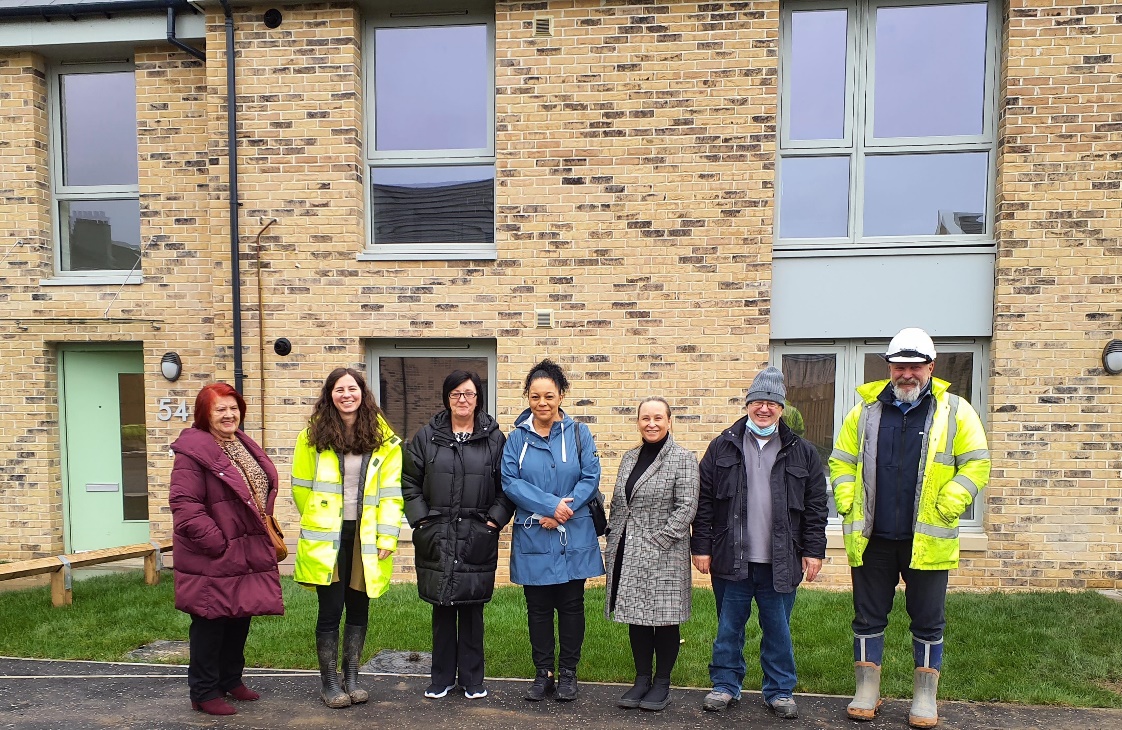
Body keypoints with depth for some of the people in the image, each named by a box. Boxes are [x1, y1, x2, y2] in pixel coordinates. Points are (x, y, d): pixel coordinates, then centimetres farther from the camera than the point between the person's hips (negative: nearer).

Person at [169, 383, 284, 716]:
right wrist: (218, 544, -21)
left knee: (241, 619, 17)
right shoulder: (193, 451, -15)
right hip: (213, 559, -8)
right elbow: (185, 505, -22)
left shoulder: (244, 445, 12)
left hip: (248, 555, 8)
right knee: (210, 623, 4)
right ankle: (204, 693, 19)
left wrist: (267, 534, 12)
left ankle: (231, 679, 35)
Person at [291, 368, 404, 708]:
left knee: (358, 608, 10)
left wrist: (388, 536, -8)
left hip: (365, 537, 2)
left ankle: (351, 677, 26)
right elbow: (302, 486, 6)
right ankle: (328, 682, 18)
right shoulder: (314, 436, -2)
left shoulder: (383, 439, 0)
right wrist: (317, 523, 10)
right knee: (330, 609, 1)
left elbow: (390, 492, -2)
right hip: (327, 538, -1)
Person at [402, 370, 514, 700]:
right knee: (442, 609, 9)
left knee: (472, 609, 7)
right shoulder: (426, 437, 6)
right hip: (437, 537, 1)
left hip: (477, 538, -1)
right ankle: (442, 678, 23)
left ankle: (472, 679, 21)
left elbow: (507, 486, 4)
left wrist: (495, 519, -6)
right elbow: (410, 482, 7)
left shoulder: (495, 438, 3)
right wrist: (421, 519, -2)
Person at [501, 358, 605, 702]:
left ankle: (568, 673, 25)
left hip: (574, 537, 0)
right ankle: (543, 672, 26)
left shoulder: (578, 434, -1)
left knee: (571, 606, 10)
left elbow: (591, 479, -6)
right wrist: (550, 504, -19)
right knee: (538, 607, 11)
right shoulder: (517, 437, 1)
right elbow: (510, 481, -8)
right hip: (532, 538, 1)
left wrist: (562, 513, -16)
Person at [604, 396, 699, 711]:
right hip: (628, 555, 6)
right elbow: (617, 504, 16)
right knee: (637, 617, 12)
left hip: (664, 555, -5)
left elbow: (686, 507, -13)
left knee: (664, 618, 5)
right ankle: (642, 679, 25)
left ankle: (662, 683, 21)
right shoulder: (630, 457, 12)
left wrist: (658, 542, -17)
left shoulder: (683, 459, -7)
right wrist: (613, 541, 8)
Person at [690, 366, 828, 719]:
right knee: (729, 627, 11)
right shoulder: (722, 447, 2)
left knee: (778, 630, 11)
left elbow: (815, 506, 6)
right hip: (731, 558, 0)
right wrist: (701, 547, -2)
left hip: (779, 562, 0)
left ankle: (780, 691, 28)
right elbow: (704, 502, 1)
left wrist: (813, 550, 1)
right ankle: (726, 685, 27)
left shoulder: (801, 452, 4)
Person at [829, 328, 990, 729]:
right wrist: (847, 504, -2)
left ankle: (925, 696, 27)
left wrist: (948, 506, -11)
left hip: (927, 540, -1)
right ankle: (867, 691, 25)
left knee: (928, 621, 10)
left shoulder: (954, 411, 0)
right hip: (872, 538, 2)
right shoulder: (866, 410, 5)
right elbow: (841, 461, 11)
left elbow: (976, 463, 0)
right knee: (868, 617, 10)